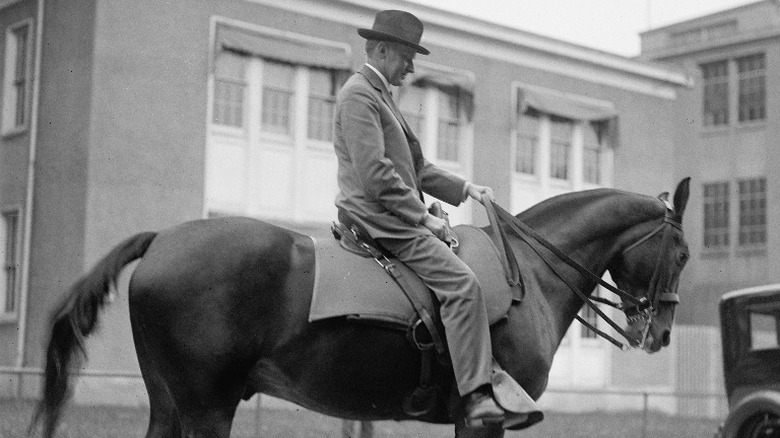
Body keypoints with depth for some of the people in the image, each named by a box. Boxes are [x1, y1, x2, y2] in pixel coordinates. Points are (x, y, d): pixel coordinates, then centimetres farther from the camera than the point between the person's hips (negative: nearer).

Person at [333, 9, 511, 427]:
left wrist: (464, 188, 16)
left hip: (395, 216, 11)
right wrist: (422, 216, -16)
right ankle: (476, 397, -26)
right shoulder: (358, 94, -11)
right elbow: (375, 174, -20)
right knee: (461, 283, -22)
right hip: (378, 216, -11)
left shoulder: (380, 95, 23)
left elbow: (415, 166, 26)